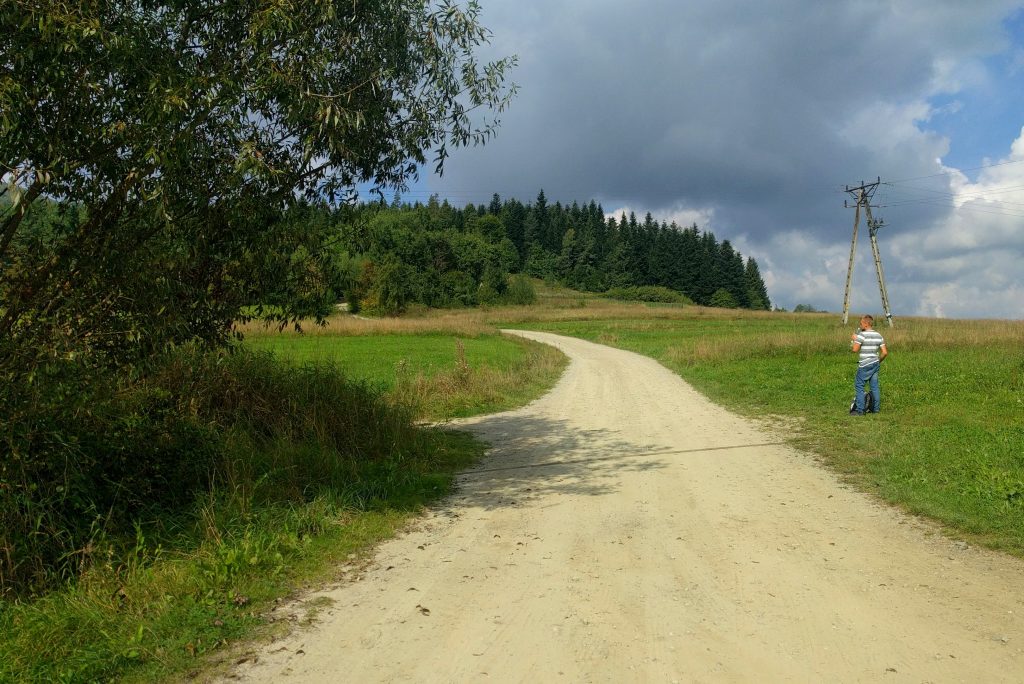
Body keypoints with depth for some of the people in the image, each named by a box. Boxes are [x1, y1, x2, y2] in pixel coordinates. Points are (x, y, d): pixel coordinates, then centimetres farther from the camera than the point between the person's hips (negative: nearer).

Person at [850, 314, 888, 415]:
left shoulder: (862, 335, -13)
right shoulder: (878, 335, 8)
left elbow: (855, 349, -18)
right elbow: (885, 352, 6)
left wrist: (853, 340, -1)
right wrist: (879, 361, 21)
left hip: (865, 365, -7)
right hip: (875, 363, 7)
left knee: (859, 386, -2)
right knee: (874, 386, 12)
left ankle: (859, 410, -4)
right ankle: (875, 408, 17)